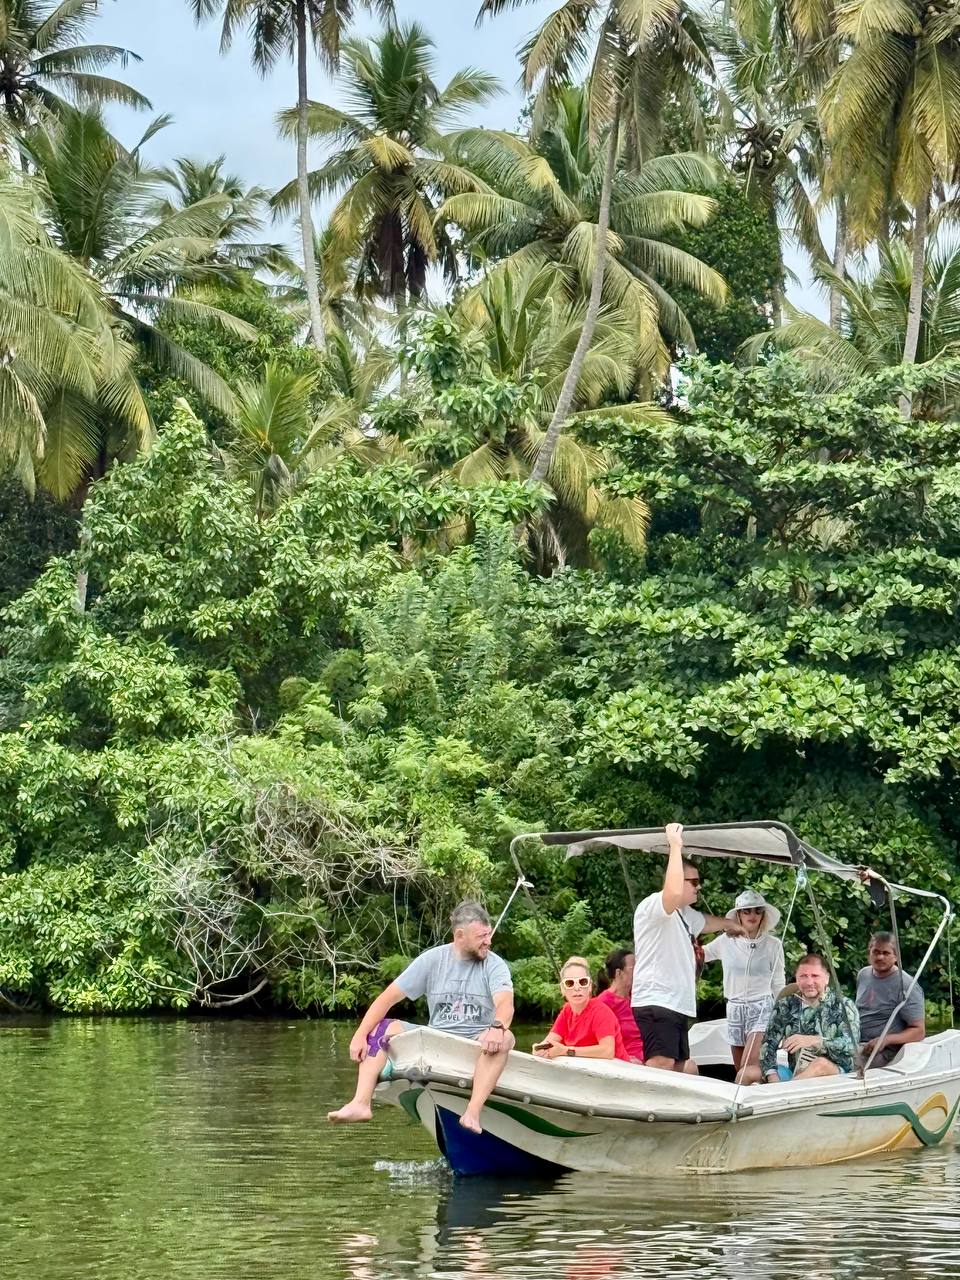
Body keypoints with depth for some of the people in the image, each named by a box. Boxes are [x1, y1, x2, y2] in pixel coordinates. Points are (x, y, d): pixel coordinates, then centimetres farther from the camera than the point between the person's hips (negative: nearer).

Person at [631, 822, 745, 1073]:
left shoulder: (684, 915, 23)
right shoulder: (653, 905, -9)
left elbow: (706, 922, 47)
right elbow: (674, 892, -33)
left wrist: (730, 924, 64)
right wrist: (676, 847, -25)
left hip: (677, 1005, 11)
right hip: (656, 1003, -11)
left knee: (680, 1069, 8)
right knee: (661, 1066, -23)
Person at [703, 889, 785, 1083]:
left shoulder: (773, 945, 0)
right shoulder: (726, 941, 4)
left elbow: (778, 984, 6)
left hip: (761, 1007, -4)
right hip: (734, 1008, 4)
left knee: (749, 1066, -21)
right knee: (740, 1070, 6)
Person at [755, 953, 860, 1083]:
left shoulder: (843, 1006, 2)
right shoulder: (785, 1006, 13)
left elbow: (851, 1046, -12)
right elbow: (768, 1044, 5)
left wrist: (814, 1041, -27)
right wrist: (773, 1078, -16)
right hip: (795, 1075, 3)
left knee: (821, 1064, -38)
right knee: (747, 1074, -20)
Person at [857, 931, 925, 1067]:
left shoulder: (906, 987, -7)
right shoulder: (863, 974, 15)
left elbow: (919, 1031, -8)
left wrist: (885, 1040, -21)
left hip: (885, 1051, -6)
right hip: (856, 1043, 6)